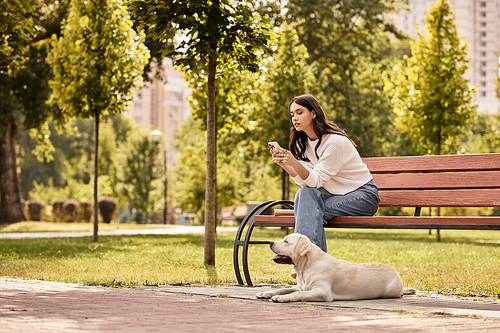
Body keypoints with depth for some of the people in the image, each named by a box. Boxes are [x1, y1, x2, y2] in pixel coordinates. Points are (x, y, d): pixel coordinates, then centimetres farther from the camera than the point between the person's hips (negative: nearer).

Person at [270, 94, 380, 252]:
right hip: (337, 193, 7)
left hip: (363, 195, -7)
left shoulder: (335, 141, -21)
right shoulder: (303, 143, 4)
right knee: (304, 193, -22)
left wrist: (295, 163, -41)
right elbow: (304, 181, -6)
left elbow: (316, 180, -25)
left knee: (313, 209, -28)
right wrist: (284, 164, -22)